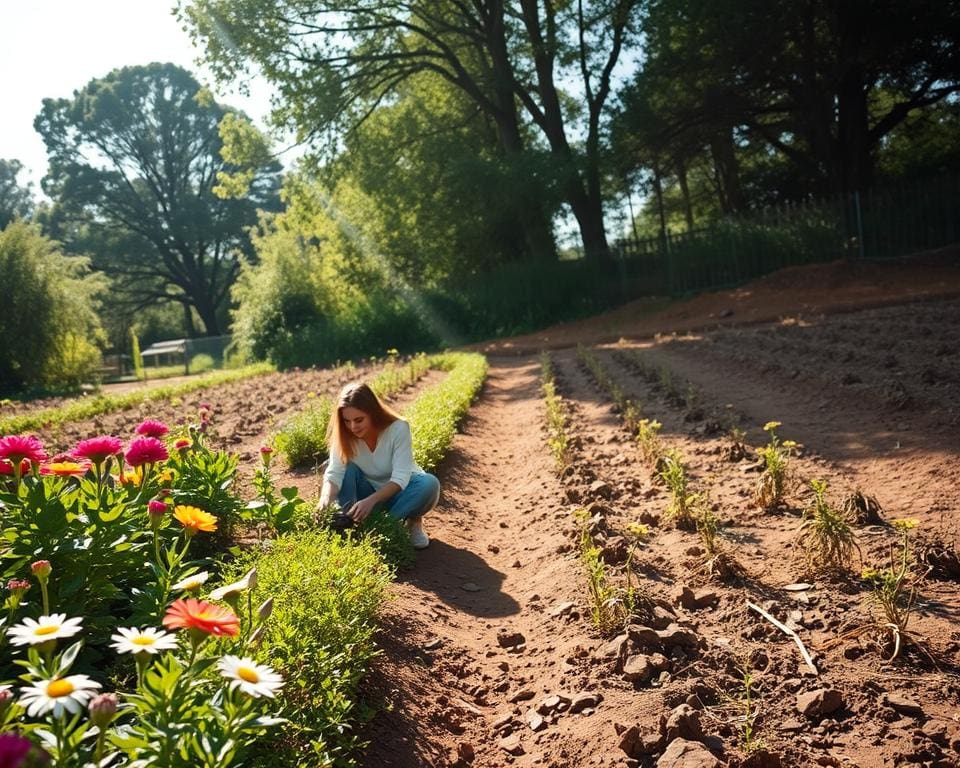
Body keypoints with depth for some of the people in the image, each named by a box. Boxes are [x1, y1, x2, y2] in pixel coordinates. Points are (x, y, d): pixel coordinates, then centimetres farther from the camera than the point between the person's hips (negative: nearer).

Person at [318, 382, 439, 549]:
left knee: (429, 484, -35)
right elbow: (334, 473, -26)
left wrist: (371, 500, -48)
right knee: (347, 468, -28)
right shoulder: (344, 435, -18)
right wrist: (325, 498, -48)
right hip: (369, 491, 2)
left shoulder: (398, 429, -27)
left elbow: (400, 478, -33)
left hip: (399, 491, -2)